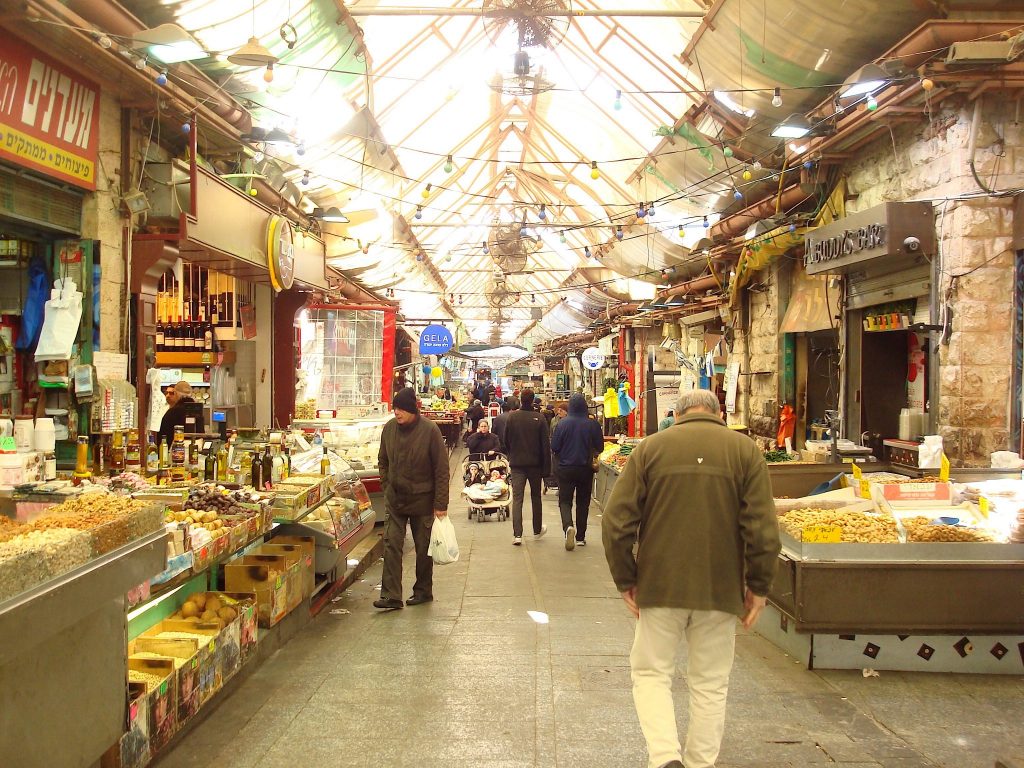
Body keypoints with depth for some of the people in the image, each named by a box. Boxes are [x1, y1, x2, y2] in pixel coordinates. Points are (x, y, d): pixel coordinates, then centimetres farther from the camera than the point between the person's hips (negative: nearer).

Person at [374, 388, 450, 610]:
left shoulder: (430, 430, -15)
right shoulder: (389, 428, -2)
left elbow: (441, 469, -12)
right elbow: (383, 462, 13)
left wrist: (441, 504, -13)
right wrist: (386, 489, 7)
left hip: (422, 499, -3)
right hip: (395, 499, 3)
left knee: (423, 547, 8)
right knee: (391, 544, -4)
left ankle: (423, 591, 24)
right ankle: (391, 596, -1)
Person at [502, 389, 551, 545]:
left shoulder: (512, 417, -5)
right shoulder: (539, 419, -9)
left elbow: (505, 441, 3)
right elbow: (546, 445, -8)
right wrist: (547, 467, -3)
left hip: (517, 463, 0)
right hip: (535, 463, 0)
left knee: (517, 498, -1)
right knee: (536, 497, 16)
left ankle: (517, 534, -12)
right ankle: (537, 530, 30)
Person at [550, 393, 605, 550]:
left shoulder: (562, 424, -9)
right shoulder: (593, 425, -9)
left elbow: (554, 448, -6)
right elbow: (599, 447, 0)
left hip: (566, 468, -1)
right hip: (586, 468, 1)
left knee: (565, 501, 7)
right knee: (583, 502, 13)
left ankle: (568, 526, -21)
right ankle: (580, 537, 18)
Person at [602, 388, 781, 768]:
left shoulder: (650, 448, -1)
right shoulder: (745, 450, -1)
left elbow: (616, 522, -4)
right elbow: (762, 528, -8)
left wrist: (626, 580, 5)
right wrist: (758, 586, 3)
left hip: (659, 585, 0)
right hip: (721, 589, 1)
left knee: (651, 673, 13)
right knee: (710, 683, 15)